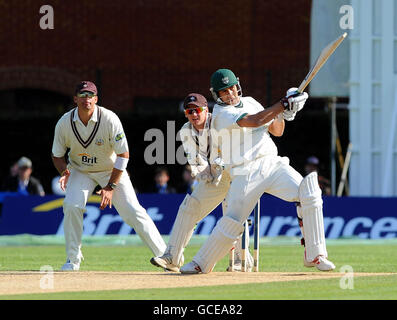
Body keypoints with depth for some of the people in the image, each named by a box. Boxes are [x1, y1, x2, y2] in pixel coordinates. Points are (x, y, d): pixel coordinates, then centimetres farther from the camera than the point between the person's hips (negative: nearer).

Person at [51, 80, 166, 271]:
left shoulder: (110, 120, -25)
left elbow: (123, 155, -20)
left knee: (133, 211, -12)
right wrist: (64, 172, -26)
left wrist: (110, 186, -24)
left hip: (111, 170, -2)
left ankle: (165, 254, -4)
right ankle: (73, 259, -7)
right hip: (80, 171, 2)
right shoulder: (64, 123, -17)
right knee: (72, 205, -22)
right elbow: (57, 155, -3)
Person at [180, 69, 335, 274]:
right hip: (246, 173, -5)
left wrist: (283, 114, -1)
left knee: (308, 192, -15)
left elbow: (276, 131, 20)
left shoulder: (249, 102, 17)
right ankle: (201, 264, 11)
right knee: (232, 222, -10)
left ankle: (314, 256, -13)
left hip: (273, 164, 5)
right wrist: (284, 104, -18)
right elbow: (254, 121, -20)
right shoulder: (221, 113, -6)